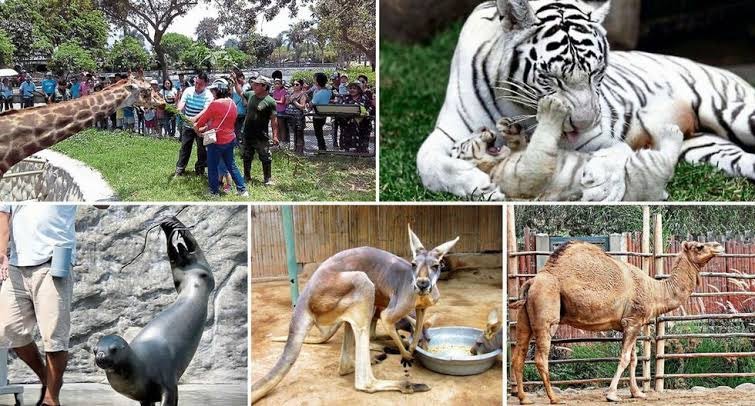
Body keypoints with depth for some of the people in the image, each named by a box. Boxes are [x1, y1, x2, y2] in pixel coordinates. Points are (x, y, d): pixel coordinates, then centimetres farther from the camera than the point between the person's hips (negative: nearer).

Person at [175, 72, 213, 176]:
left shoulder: (208, 95, -15)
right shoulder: (188, 90, -5)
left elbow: (205, 110, -27)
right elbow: (182, 103, -17)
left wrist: (195, 119, -42)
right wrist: (178, 110, -40)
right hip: (188, 125, 2)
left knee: (202, 148, 6)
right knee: (185, 147, 9)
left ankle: (200, 169, 22)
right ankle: (180, 169, 18)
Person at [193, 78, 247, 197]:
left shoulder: (215, 104, -18)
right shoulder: (232, 103, 5)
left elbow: (204, 119, -5)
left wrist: (196, 127, 15)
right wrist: (204, 129, 17)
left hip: (217, 141, -7)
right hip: (230, 139, 7)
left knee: (212, 167, 9)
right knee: (231, 165, 17)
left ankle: (215, 192, 18)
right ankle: (242, 190, 18)